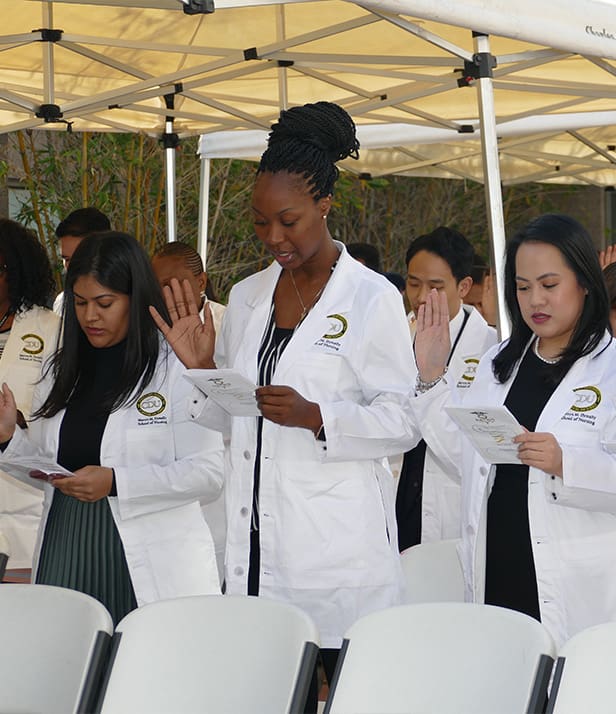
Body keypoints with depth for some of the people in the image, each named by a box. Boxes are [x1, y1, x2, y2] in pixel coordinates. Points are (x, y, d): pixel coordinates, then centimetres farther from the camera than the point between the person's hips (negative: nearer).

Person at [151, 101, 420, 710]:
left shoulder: (372, 299, -4)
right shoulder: (246, 298, 14)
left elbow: (402, 422, -7)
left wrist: (315, 417, -20)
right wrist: (200, 369, 1)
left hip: (339, 546, -5)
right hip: (256, 542, 5)